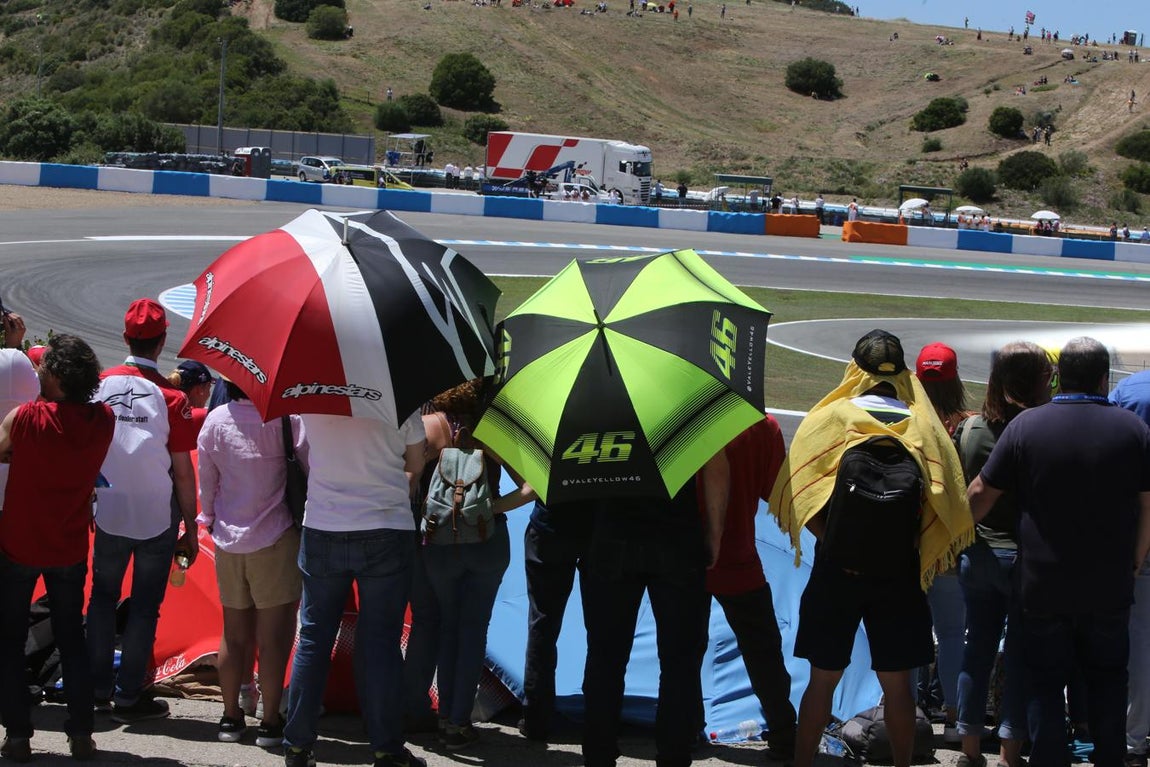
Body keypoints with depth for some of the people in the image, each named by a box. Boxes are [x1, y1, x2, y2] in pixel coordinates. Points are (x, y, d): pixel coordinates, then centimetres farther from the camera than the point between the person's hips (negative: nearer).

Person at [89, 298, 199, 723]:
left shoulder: (99, 384, -5)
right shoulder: (171, 398, -13)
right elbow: (182, 472, -10)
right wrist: (191, 528, -1)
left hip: (109, 514, 3)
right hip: (158, 519, -3)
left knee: (103, 596, 18)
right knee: (145, 605, 7)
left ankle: (98, 687, 22)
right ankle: (129, 697, 11)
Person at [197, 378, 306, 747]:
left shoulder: (216, 420, 0)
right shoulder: (286, 417, -13)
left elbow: (206, 481, 7)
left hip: (228, 539, 5)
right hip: (275, 537, -4)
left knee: (234, 632, 14)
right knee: (274, 633, 2)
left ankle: (231, 717, 20)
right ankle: (270, 722, 4)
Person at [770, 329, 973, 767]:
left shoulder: (829, 418, -5)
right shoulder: (924, 426, 0)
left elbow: (796, 491, -12)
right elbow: (949, 505, -3)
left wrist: (831, 539, -6)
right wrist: (917, 554, 6)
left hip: (838, 568, -1)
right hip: (900, 571, 1)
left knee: (823, 678, 9)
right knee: (897, 682, 9)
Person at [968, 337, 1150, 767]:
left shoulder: (1026, 425, -9)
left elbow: (980, 494, -5)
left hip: (1043, 586, -1)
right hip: (1109, 588, 1)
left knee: (1046, 684, 9)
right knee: (1107, 679, 17)